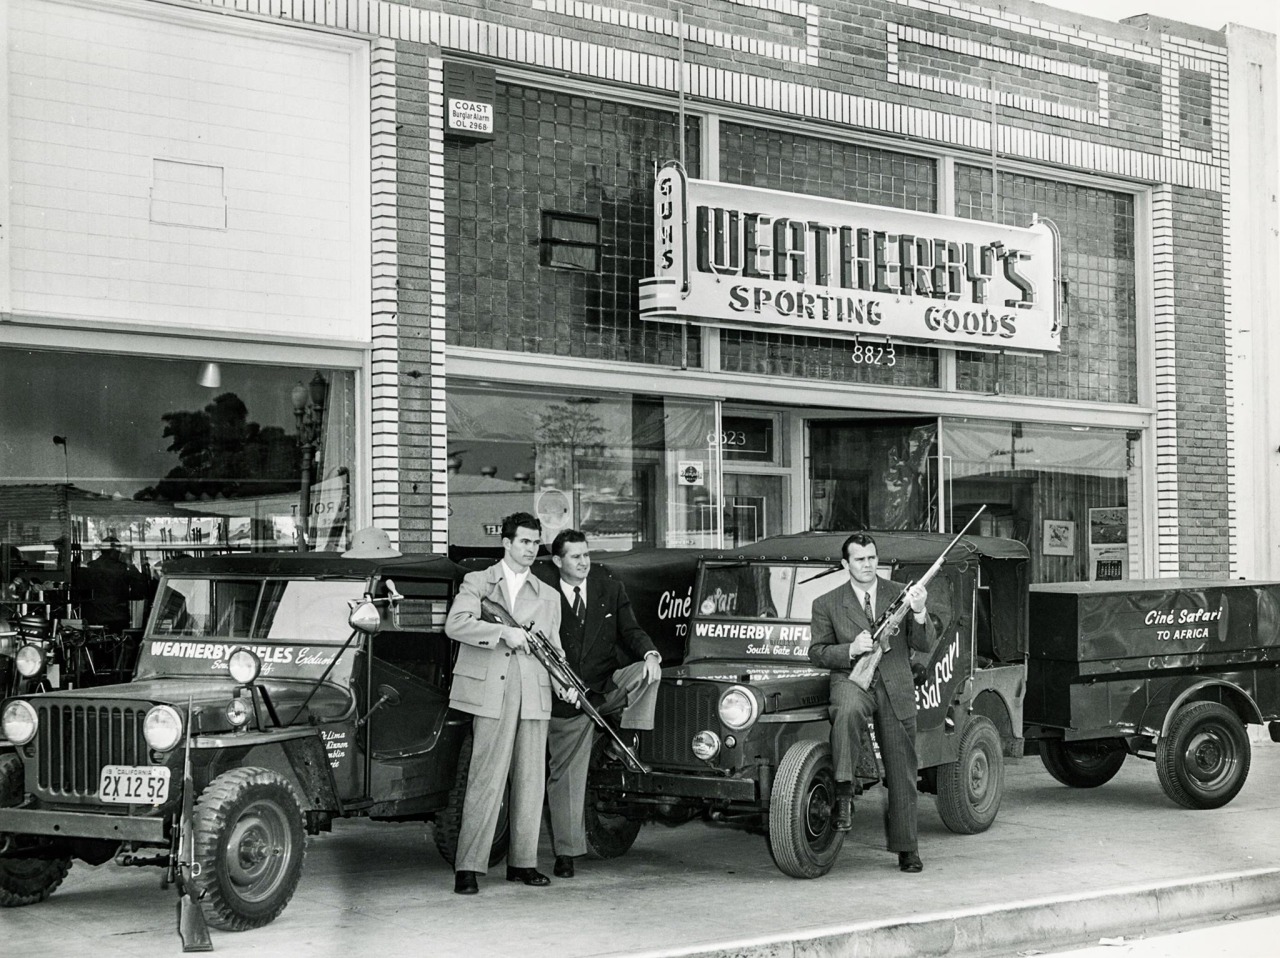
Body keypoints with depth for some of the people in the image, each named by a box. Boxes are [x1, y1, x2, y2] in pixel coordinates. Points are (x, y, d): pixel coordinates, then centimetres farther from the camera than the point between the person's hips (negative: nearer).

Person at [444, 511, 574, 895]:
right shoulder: (477, 583, 7)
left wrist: (564, 683, 0)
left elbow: (553, 647, 17)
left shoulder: (548, 595, 20)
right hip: (491, 692, -5)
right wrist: (503, 632, -17)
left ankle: (523, 862, 17)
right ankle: (467, 868, -7)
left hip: (534, 695, 5)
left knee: (531, 781, 7)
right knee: (486, 781, -9)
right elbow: (455, 624, -9)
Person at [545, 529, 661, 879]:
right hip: (566, 702, -2)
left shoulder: (611, 591, 8)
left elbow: (631, 632, 1)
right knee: (566, 778, 0)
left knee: (646, 672, -27)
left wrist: (650, 653, -18)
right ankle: (565, 853, 10)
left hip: (607, 689, 2)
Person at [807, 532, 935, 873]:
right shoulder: (826, 604, 5)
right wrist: (851, 650, -15)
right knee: (847, 711, -39)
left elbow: (925, 645, 1)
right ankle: (844, 793, -33)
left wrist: (918, 613, -19)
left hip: (895, 689, 2)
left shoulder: (901, 594, 7)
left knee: (902, 774, 4)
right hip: (851, 680, -2)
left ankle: (906, 848, 14)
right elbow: (816, 652, 3)